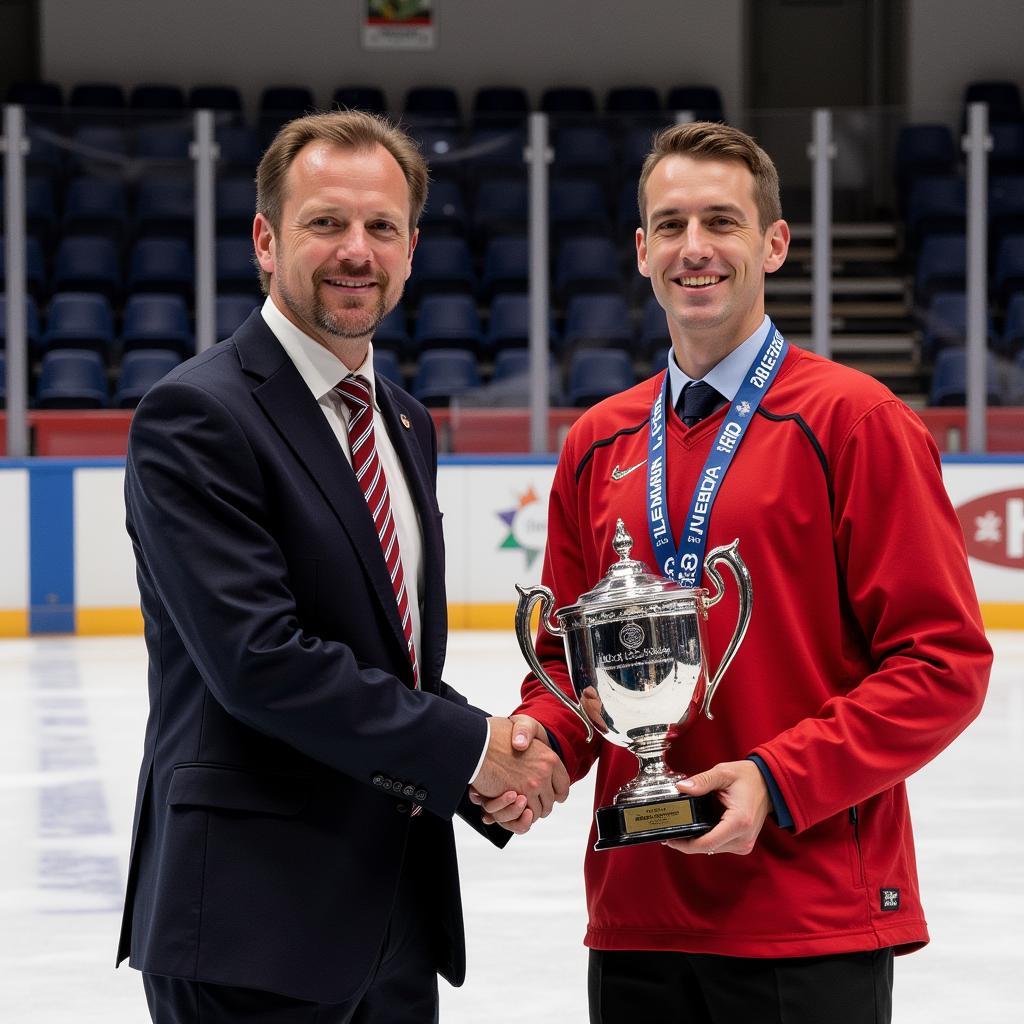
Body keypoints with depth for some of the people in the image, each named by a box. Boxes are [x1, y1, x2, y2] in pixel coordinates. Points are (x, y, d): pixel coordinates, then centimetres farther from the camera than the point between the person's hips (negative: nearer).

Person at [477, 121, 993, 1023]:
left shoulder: (854, 420, -5)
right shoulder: (598, 445, 11)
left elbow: (945, 661, -8)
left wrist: (779, 782, -16)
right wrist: (541, 743, -3)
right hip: (638, 915, 5)